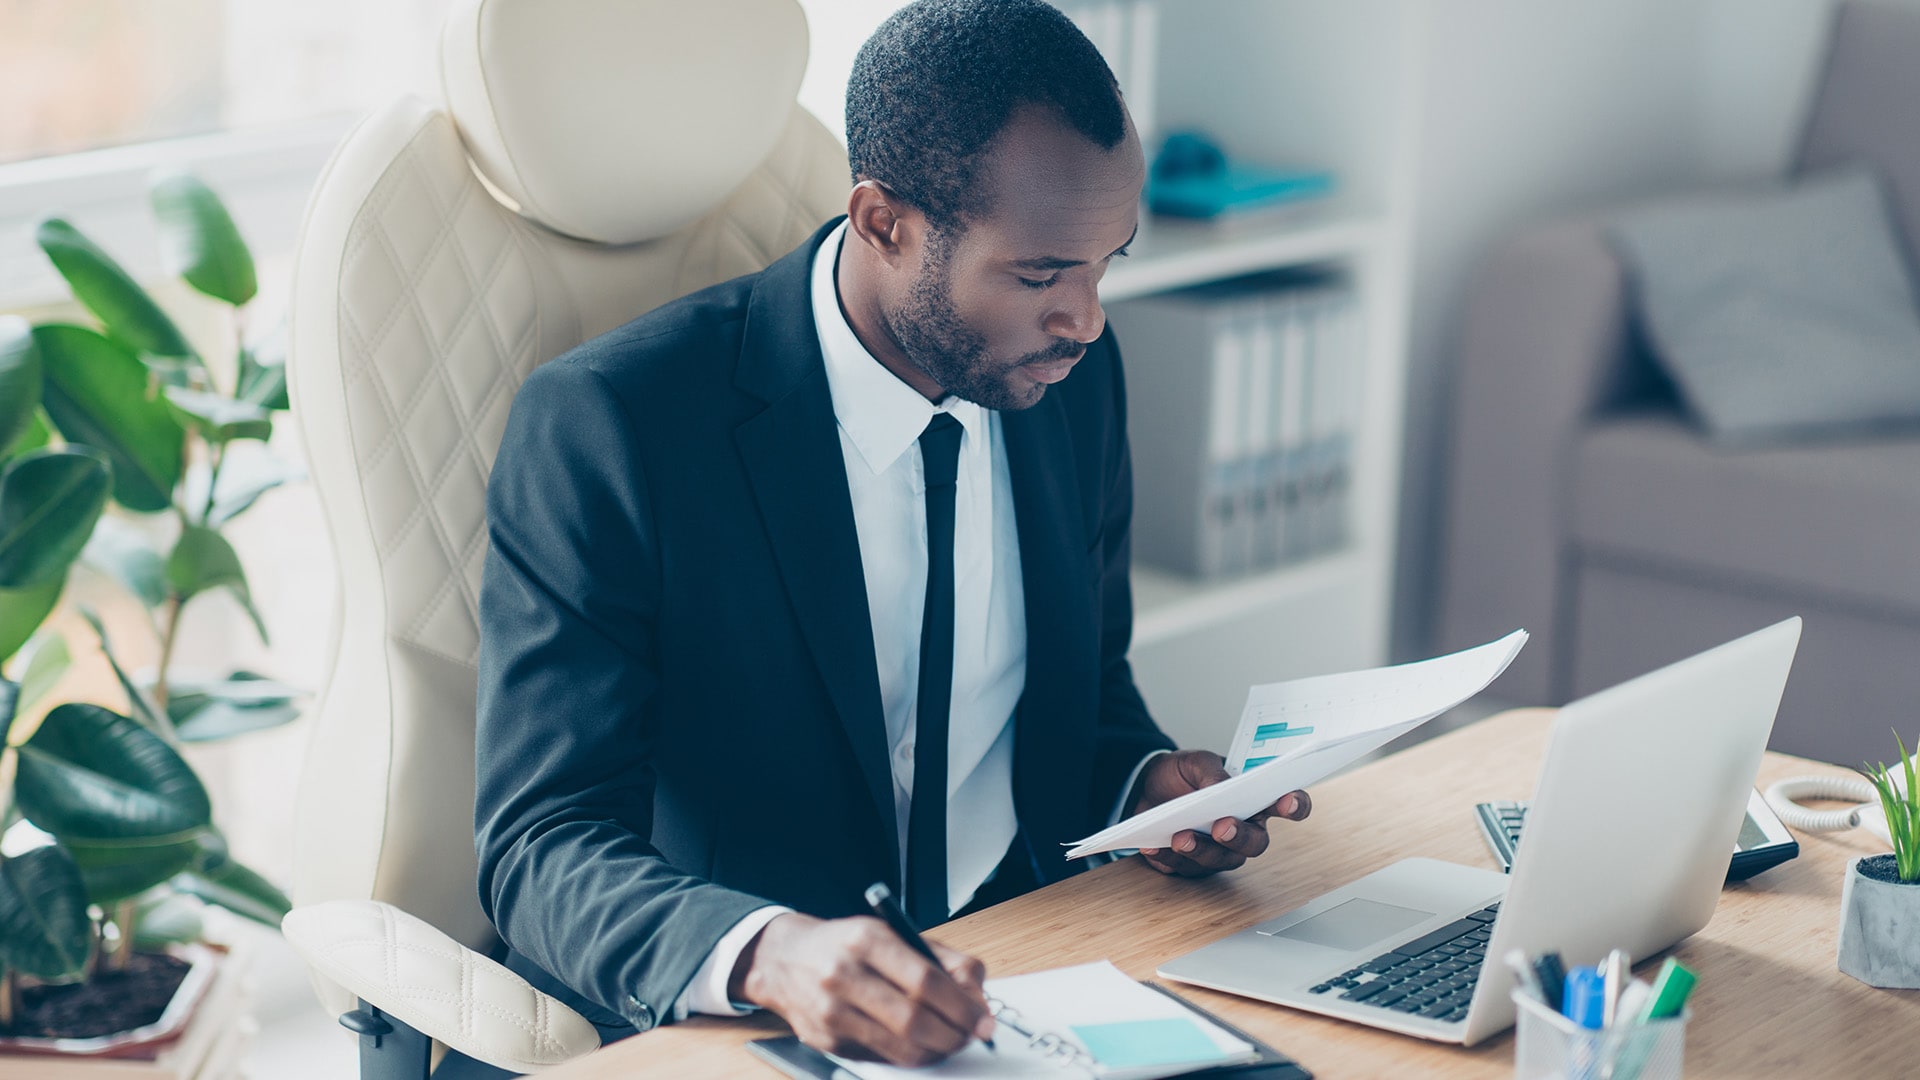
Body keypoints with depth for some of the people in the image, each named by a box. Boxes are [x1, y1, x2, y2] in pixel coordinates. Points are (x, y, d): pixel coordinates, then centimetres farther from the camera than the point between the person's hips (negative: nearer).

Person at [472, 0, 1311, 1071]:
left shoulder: (1073, 377, 3)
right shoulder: (607, 427, -15)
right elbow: (545, 852, -18)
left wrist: (1140, 780, -4)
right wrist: (771, 953, -37)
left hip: (1019, 983, 4)